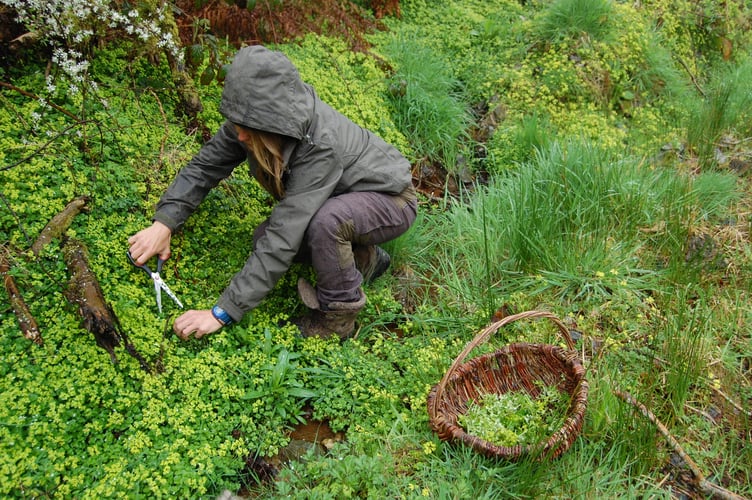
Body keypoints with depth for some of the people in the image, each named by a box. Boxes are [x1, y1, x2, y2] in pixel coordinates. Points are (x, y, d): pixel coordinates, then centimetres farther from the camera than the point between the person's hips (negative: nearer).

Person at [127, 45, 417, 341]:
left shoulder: (321, 145, -39)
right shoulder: (255, 119, -18)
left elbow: (283, 241, -40)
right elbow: (205, 164, -6)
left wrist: (222, 313, -37)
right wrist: (163, 223, -20)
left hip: (392, 199, -7)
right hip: (337, 200, 7)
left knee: (325, 220, -38)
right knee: (265, 238, -10)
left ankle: (338, 316, -12)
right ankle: (364, 259, 9)